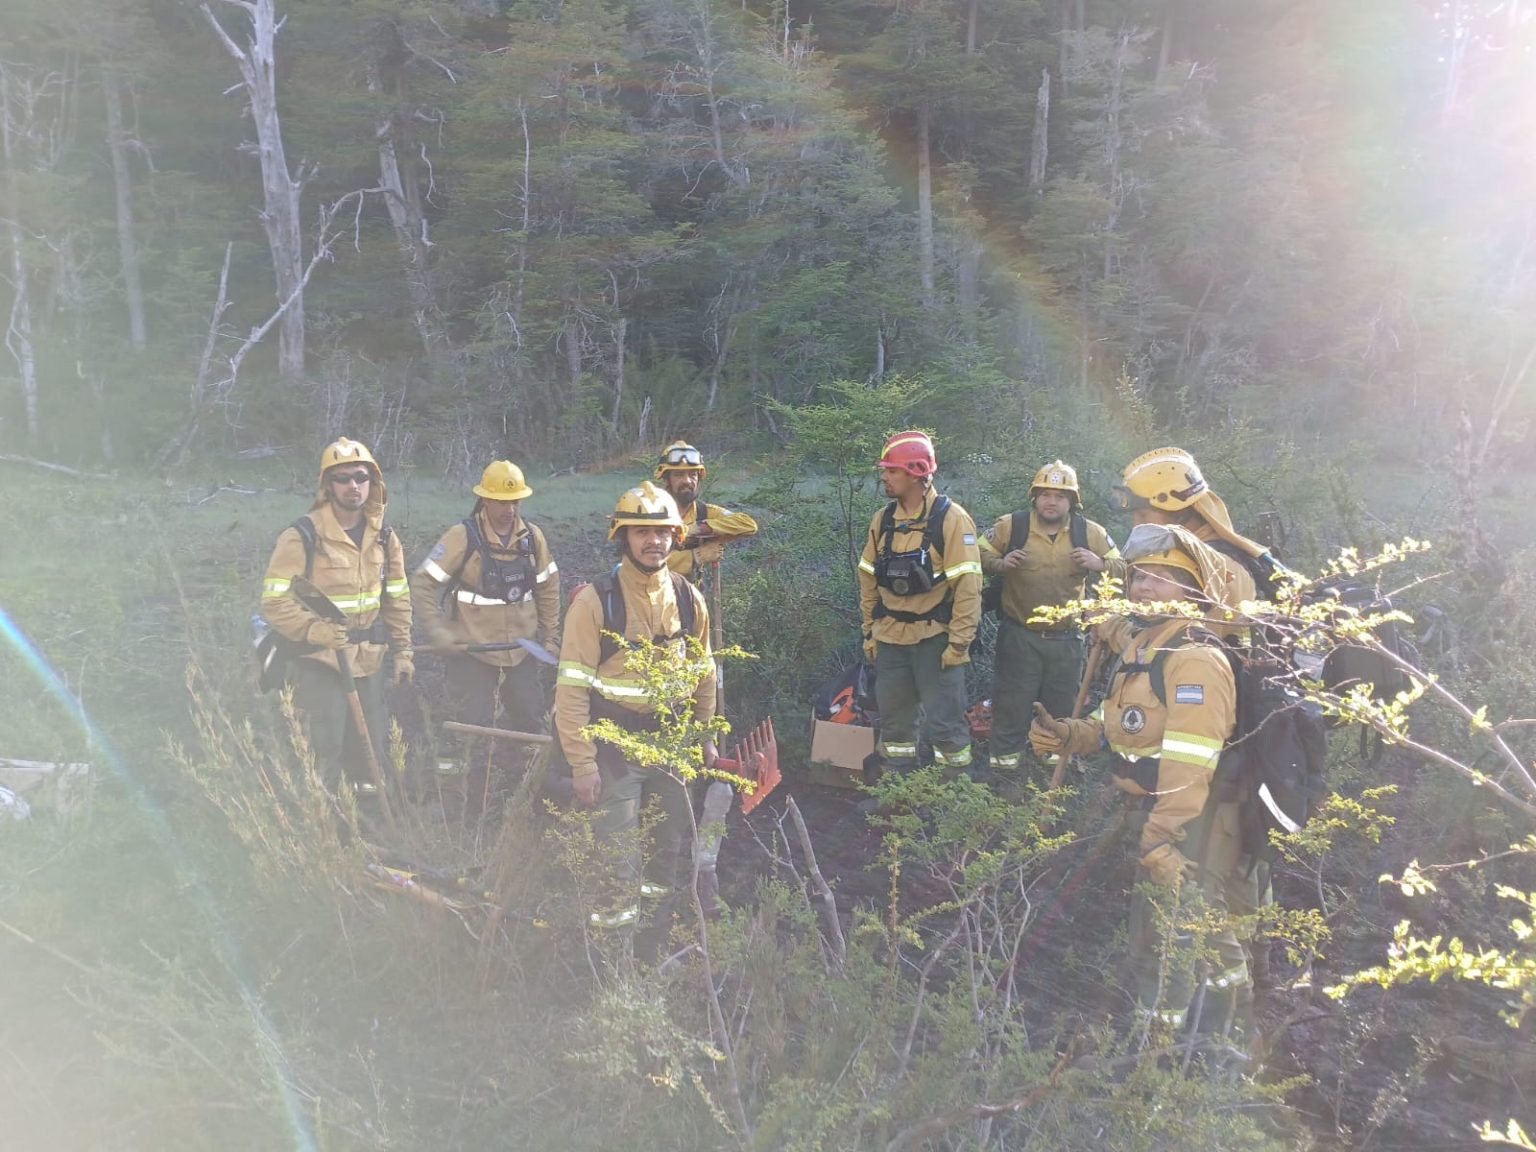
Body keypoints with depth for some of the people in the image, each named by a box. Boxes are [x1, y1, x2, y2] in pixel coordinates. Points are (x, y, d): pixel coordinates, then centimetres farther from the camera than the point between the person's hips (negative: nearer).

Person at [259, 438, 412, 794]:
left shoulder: (384, 537, 5)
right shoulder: (302, 537, -13)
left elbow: (398, 599, 13)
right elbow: (274, 600, -13)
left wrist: (402, 652, 10)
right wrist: (312, 630, -28)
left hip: (368, 661, 5)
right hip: (318, 661, -5)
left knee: (374, 752, 14)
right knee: (324, 754, -5)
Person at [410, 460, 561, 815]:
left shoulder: (532, 537, 0)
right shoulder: (463, 536, -13)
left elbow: (548, 586, 14)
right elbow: (422, 584, -11)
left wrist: (551, 636, 14)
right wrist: (439, 635, -16)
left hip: (521, 653, 5)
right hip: (471, 654, -5)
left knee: (533, 727, 13)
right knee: (477, 735, -3)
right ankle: (473, 812, 12)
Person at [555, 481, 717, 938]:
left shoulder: (688, 599, 1)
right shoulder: (595, 601, -13)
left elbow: (703, 673, 13)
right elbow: (572, 686, -14)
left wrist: (705, 736, 15)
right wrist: (581, 762, -16)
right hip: (614, 742, -5)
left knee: (673, 840, 16)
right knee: (618, 845, 3)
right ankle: (620, 915, 23)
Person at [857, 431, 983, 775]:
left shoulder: (951, 519, -12)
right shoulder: (883, 520, 6)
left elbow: (968, 586, -14)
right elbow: (869, 580, 12)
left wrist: (959, 643, -15)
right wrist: (869, 632, 11)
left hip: (935, 638, -5)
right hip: (890, 638, 5)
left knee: (944, 722, 0)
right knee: (893, 719, 13)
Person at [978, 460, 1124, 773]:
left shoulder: (1090, 533, -1)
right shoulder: (1011, 526, -6)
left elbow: (1122, 571, 5)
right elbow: (981, 557, 2)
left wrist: (1099, 563, -17)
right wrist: (1001, 563, -19)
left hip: (1066, 639, 2)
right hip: (1018, 636, -2)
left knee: (1063, 704, 16)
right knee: (1011, 701, 5)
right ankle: (1004, 760, 20)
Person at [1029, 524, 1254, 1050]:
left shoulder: (1195, 659, -21)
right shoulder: (1140, 647, 11)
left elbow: (1188, 767, -27)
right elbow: (1116, 727, 17)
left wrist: (1159, 841, -29)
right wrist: (1065, 736, -1)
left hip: (1191, 826, -10)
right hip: (1151, 812, 11)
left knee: (1171, 944, -4)